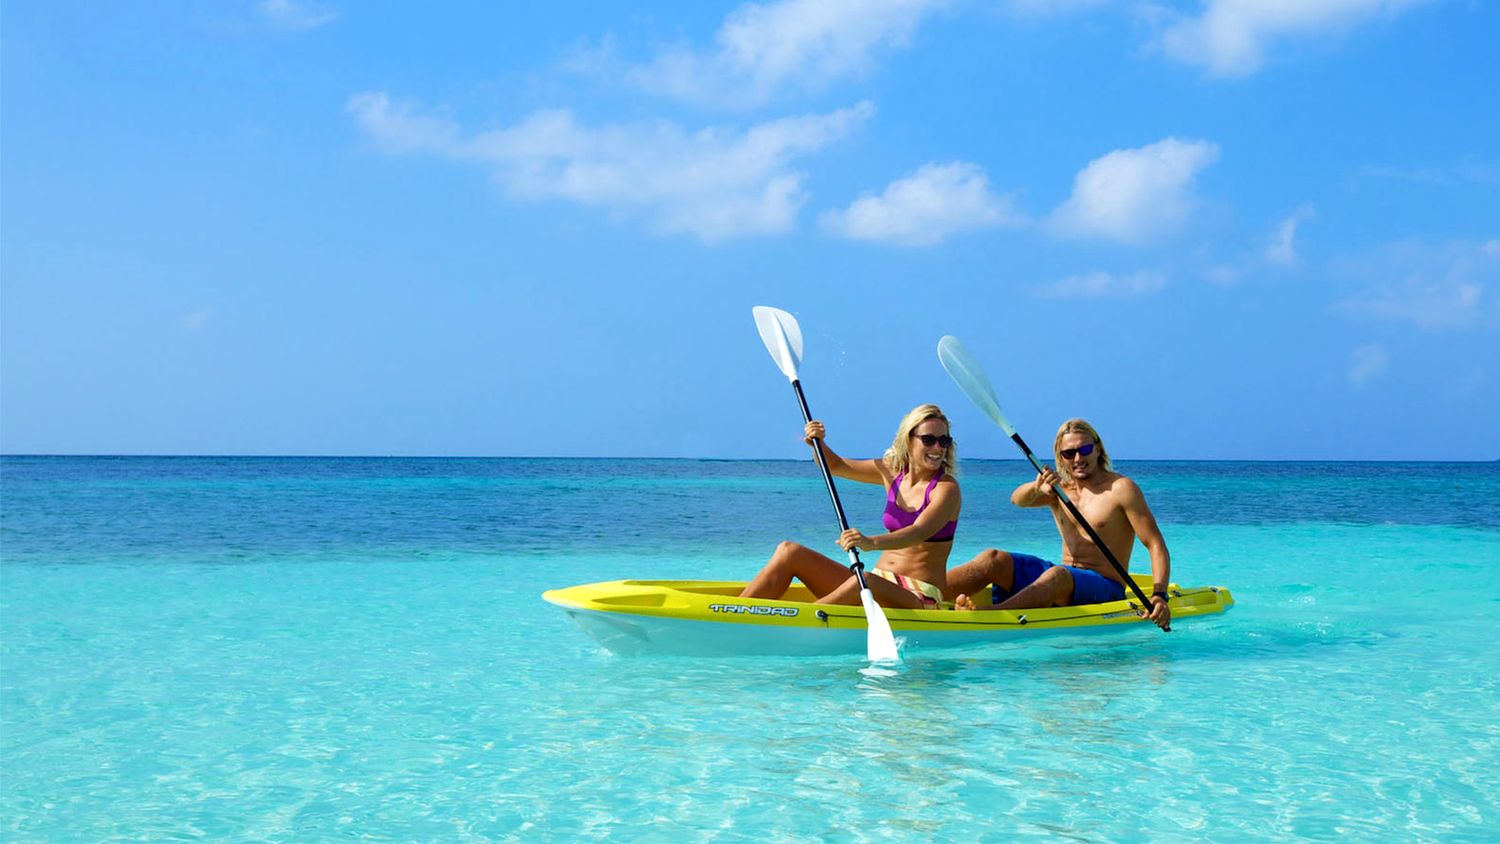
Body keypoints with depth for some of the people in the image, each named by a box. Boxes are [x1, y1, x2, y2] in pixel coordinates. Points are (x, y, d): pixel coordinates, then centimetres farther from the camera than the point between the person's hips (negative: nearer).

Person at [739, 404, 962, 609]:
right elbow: (835, 465, 22)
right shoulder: (892, 471, 10)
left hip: (920, 598, -7)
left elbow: (919, 533, -27)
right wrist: (818, 443, -1)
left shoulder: (946, 488, -9)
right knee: (789, 551, -6)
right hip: (879, 583, 7)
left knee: (865, 581, -40)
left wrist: (871, 542, -46)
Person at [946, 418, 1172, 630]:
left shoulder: (1120, 488, -3)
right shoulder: (1059, 489, 13)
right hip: (1065, 578, 6)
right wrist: (1037, 487, -33)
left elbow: (1156, 545, -8)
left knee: (1057, 575, -37)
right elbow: (1017, 499, -8)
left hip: (1106, 588, -6)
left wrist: (1159, 596, -23)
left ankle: (987, 614, -60)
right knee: (993, 559, -12)